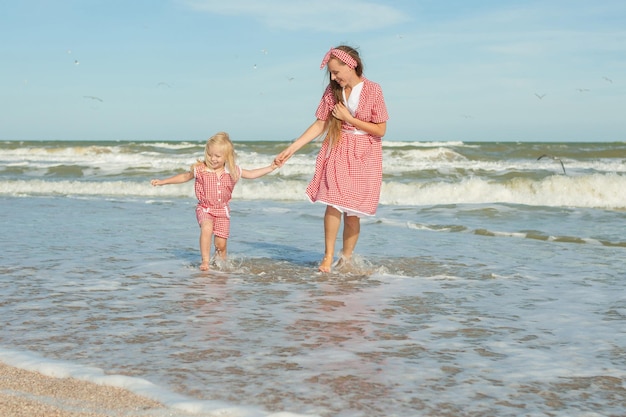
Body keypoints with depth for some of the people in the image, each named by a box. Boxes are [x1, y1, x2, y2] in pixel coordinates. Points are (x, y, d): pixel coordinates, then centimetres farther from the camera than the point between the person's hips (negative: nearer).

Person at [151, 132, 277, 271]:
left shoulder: (233, 171, -2)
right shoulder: (200, 169, -9)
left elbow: (251, 174, 11)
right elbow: (184, 177, 5)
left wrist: (270, 168, 6)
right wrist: (163, 181, 3)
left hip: (223, 210, 2)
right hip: (205, 208, -2)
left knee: (221, 244, -1)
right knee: (206, 228, -32)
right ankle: (205, 261, -25)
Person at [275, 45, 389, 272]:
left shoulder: (373, 90, -9)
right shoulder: (332, 91, 1)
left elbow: (380, 129, -9)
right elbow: (319, 125, 3)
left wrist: (348, 118, -13)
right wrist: (291, 148, -3)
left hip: (364, 155, -2)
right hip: (337, 151, 2)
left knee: (352, 212, -1)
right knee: (334, 202, -15)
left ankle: (346, 257, 14)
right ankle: (328, 256, -4)